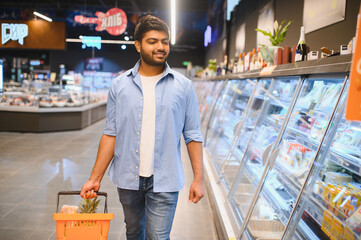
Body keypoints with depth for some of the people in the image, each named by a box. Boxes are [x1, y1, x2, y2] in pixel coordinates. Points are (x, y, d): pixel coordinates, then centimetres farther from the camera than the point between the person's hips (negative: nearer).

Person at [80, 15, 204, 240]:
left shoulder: (183, 86, -2)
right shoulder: (120, 85, 0)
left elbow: (193, 136, -1)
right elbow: (110, 134, 1)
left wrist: (198, 178, -5)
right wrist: (95, 178, -3)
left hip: (164, 181, -2)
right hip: (128, 179, 2)